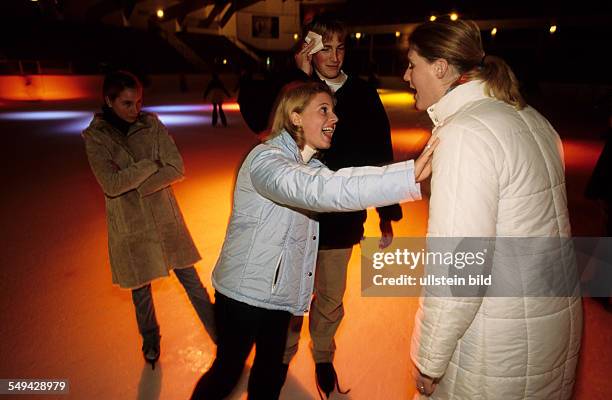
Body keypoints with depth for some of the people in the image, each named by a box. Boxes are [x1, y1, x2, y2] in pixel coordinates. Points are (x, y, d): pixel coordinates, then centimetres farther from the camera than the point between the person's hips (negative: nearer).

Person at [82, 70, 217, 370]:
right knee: (140, 289, 16)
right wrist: (152, 164, -16)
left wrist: (134, 185, -17)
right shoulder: (94, 136, -6)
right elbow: (111, 183, -19)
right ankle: (150, 341, 42)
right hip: (129, 225, 0)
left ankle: (219, 333, 23)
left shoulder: (151, 124, -3)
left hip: (165, 217, 1)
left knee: (191, 280, 7)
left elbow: (176, 170, -11)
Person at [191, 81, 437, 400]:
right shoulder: (266, 159, -25)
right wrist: (410, 174, -48)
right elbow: (318, 190, -42)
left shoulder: (310, 165, 9)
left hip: (280, 291, 8)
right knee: (227, 373, 11)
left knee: (270, 373, 21)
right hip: (245, 292, -8)